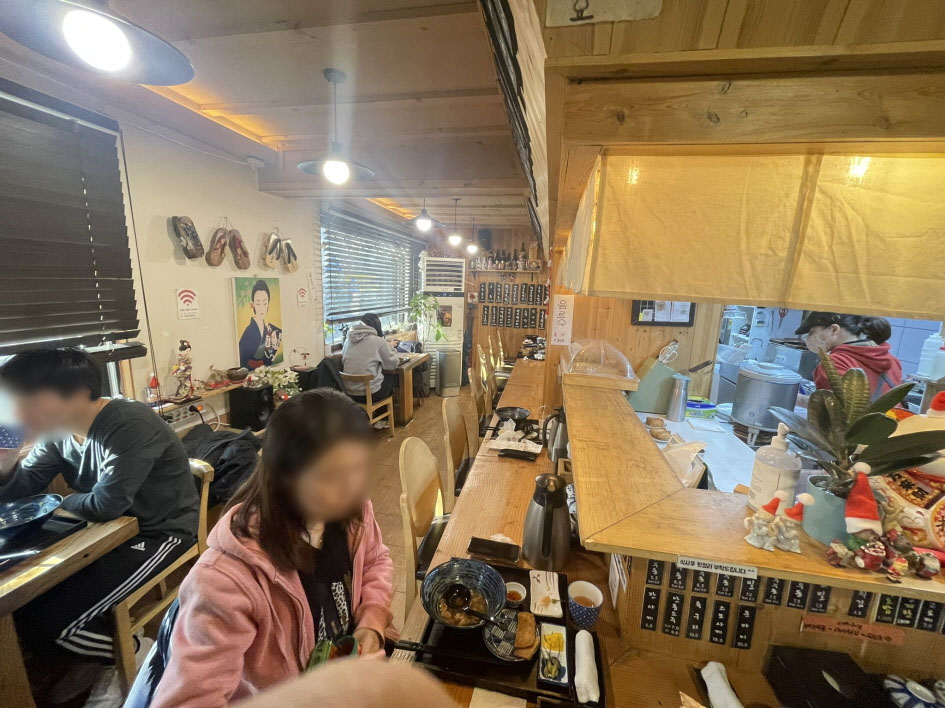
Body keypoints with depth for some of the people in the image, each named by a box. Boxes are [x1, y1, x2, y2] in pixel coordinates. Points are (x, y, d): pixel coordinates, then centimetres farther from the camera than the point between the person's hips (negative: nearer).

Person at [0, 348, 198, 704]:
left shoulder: (130, 425, -27)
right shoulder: (58, 430, 0)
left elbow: (105, 505, -26)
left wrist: (66, 500, -4)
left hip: (160, 533, -9)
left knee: (41, 626, -13)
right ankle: (100, 651, 25)